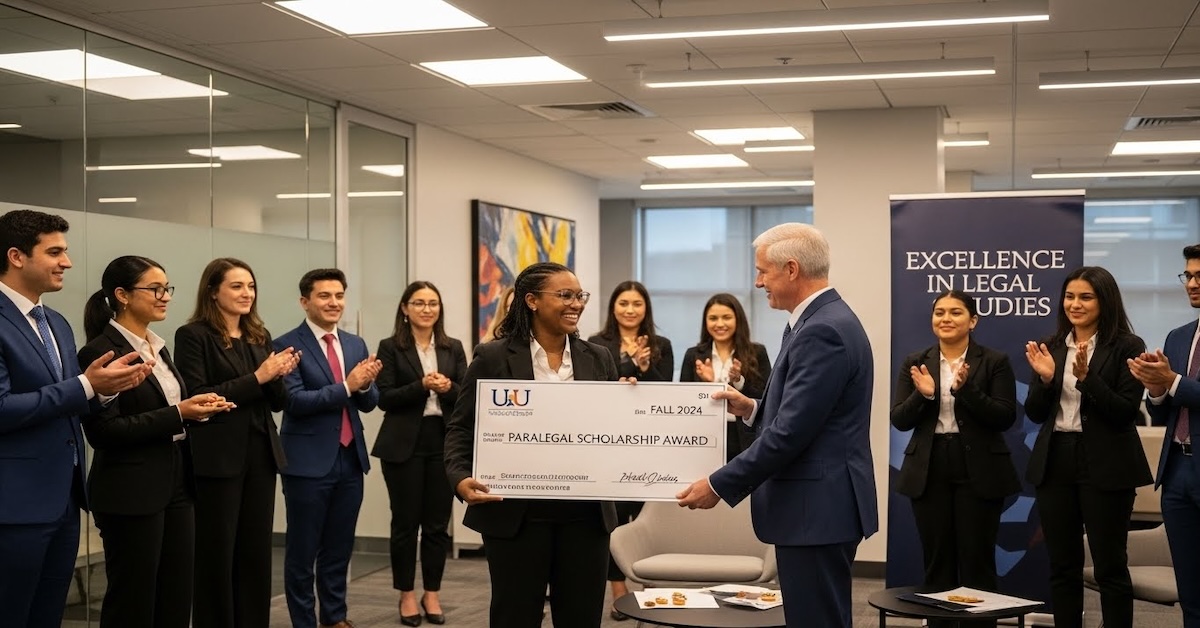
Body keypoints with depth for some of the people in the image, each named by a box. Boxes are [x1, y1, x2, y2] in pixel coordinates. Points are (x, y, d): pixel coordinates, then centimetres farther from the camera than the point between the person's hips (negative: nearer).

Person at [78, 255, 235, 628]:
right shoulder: (101, 351, -13)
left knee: (177, 596, 10)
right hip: (131, 492, -8)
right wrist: (177, 414, -20)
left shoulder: (158, 347, 14)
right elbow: (103, 431, -18)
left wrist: (196, 408, 2)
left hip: (175, 484, 8)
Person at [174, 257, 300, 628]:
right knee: (216, 556, 1)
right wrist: (257, 377, -17)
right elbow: (197, 398, -15)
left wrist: (279, 375, -9)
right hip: (218, 459, -6)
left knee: (257, 552, 10)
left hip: (260, 455, 6)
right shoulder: (193, 335, -6)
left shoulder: (260, 337, 12)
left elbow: (278, 402, 13)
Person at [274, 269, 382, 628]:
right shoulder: (288, 346, -8)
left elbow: (369, 403, 8)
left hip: (350, 459, 6)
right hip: (309, 462, -6)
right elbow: (295, 401, -17)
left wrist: (364, 385, -14)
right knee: (302, 552, 4)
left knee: (340, 548, 14)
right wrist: (346, 386, -25)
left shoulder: (356, 344, 10)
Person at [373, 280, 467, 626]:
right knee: (405, 522, 3)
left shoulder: (454, 348, 9)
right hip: (404, 445, -3)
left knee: (438, 523, 6)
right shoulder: (390, 347, -1)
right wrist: (421, 386, -20)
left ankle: (432, 594, 17)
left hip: (444, 443, 3)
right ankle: (407, 595, 15)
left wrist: (448, 388, -15)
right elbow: (385, 398, -8)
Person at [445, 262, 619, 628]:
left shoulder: (598, 359, 8)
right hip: (517, 513, -3)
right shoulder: (493, 357, -3)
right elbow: (462, 428, -1)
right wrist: (461, 478, -19)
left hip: (585, 513, 3)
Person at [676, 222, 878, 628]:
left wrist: (719, 485, -17)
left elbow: (791, 432, -23)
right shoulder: (823, 321, 14)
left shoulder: (822, 331, -19)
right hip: (819, 505, 11)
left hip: (816, 509, -11)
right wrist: (753, 409, 8)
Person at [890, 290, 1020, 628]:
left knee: (976, 562, 1)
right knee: (937, 561, 8)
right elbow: (899, 420, 2)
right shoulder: (915, 363, 7)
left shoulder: (995, 362, 0)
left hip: (979, 472, -2)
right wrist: (923, 395, -17)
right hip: (929, 472, 2)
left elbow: (1005, 418, -9)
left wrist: (966, 388, -21)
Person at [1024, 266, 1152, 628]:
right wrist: (1045, 379, -10)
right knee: (1062, 566, 9)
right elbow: (1035, 414, 8)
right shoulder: (1051, 348, 9)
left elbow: (1127, 413, -12)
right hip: (1054, 463, 5)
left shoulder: (1126, 347, -6)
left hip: (1105, 466, -5)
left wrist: (1086, 376, -22)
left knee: (1110, 567, 1)